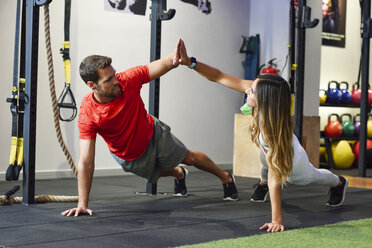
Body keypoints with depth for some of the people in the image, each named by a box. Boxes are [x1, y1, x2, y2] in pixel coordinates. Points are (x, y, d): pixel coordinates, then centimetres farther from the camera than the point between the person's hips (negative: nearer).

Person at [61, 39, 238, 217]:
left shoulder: (127, 81, -32)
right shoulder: (87, 115, -36)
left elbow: (160, 66, -29)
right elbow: (86, 162, -35)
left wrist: (173, 59, -55)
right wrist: (82, 204, -37)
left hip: (153, 135, 0)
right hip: (130, 158, 0)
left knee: (190, 158, 18)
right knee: (155, 175, 28)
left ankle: (226, 178, 46)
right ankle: (179, 174, 65)